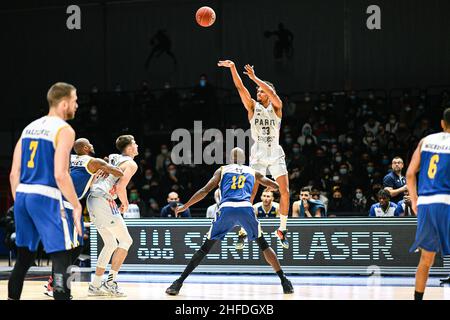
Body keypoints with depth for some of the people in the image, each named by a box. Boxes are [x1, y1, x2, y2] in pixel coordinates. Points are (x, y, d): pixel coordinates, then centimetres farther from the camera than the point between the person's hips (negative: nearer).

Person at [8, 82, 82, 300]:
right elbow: (60, 175, -17)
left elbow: (14, 174, 14)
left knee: (24, 257, 18)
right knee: (61, 258, -6)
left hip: (22, 195, 8)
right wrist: (76, 206, -10)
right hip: (46, 198, -8)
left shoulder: (30, 127, 16)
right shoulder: (64, 130, -7)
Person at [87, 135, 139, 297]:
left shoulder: (111, 158, 22)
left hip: (92, 200, 8)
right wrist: (125, 204, 1)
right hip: (104, 200, -8)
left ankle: (95, 285, 15)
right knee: (126, 240, 2)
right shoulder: (131, 164, -3)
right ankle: (110, 282, -3)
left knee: (111, 244, 17)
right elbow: (120, 187, -16)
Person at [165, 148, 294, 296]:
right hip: (246, 209, 0)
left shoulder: (222, 170, 24)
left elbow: (205, 190, 14)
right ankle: (284, 281, 11)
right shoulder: (252, 172, 27)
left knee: (205, 248, 9)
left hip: (226, 209, 0)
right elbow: (276, 186, 31)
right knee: (263, 245, 18)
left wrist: (185, 206, 20)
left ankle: (179, 282, 1)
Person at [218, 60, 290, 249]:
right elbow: (240, 88, -6)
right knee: (250, 194, -7)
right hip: (258, 155, 0)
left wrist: (254, 78, -23)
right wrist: (232, 68, -17)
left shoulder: (276, 107, 2)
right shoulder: (253, 107, 4)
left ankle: (282, 229, 10)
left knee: (285, 193, -5)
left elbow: (273, 94, -19)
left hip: (276, 155, 0)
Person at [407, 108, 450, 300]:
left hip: (424, 204, 5)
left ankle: (418, 298, 20)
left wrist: (414, 201, 18)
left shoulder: (426, 141, 13)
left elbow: (410, 174, 11)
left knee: (426, 258, 17)